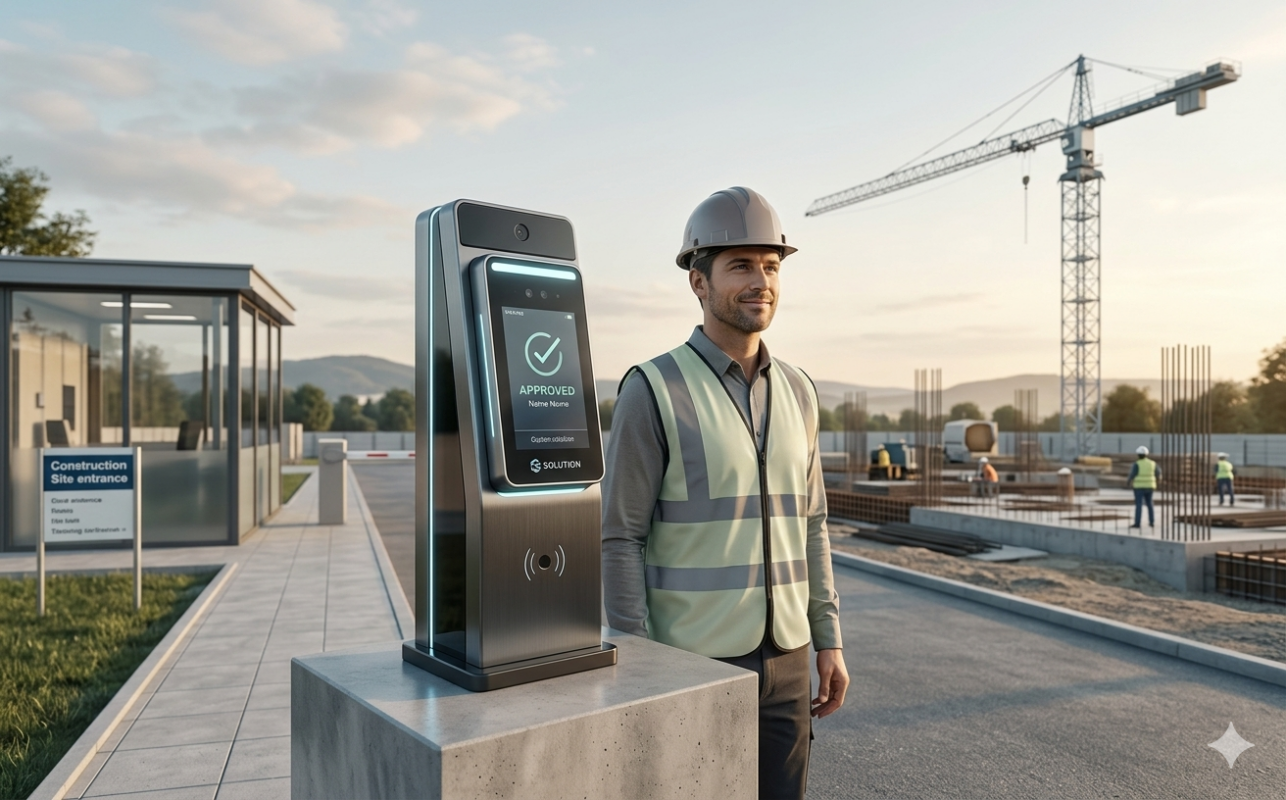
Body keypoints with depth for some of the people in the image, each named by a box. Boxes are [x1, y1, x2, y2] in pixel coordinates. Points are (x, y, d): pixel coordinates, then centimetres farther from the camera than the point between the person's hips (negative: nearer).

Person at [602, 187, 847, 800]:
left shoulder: (796, 392, 7)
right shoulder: (652, 391, -12)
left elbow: (808, 525, 12)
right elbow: (620, 539, -12)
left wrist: (828, 641, 10)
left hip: (782, 659, 6)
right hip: (692, 661, -5)